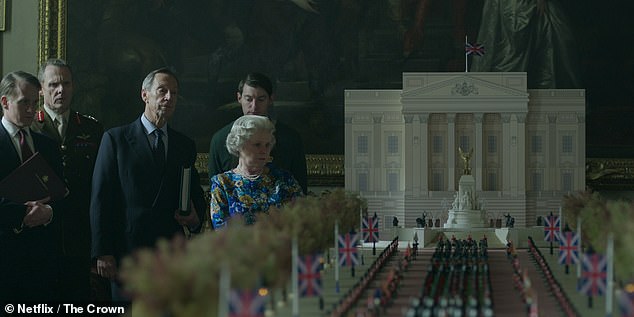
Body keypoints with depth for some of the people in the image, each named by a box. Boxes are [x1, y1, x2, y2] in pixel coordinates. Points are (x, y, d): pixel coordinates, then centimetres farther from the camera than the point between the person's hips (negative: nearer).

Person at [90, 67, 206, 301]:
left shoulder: (185, 146, 14)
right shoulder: (116, 139, 2)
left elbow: (196, 194, 24)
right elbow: (100, 199, -2)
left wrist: (195, 219, 0)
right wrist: (103, 253, -9)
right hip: (127, 252, -3)